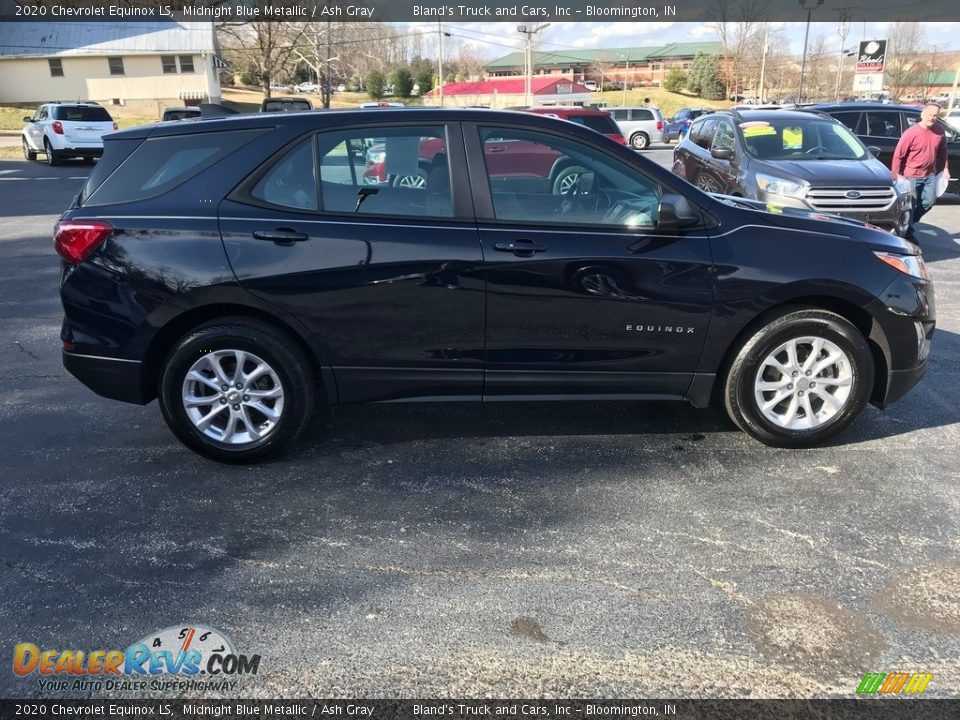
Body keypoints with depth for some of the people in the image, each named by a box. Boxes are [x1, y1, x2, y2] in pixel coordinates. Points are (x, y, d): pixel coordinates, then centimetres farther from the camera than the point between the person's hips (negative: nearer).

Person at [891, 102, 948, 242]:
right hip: (912, 176, -6)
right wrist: (896, 175, -15)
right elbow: (898, 155, -14)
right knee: (910, 205, 1)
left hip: (930, 174, 6)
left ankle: (912, 221, 34)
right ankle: (909, 233, 13)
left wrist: (944, 169, 13)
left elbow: (942, 151, 14)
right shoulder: (911, 133, -17)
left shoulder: (940, 132, 0)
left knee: (929, 201, 11)